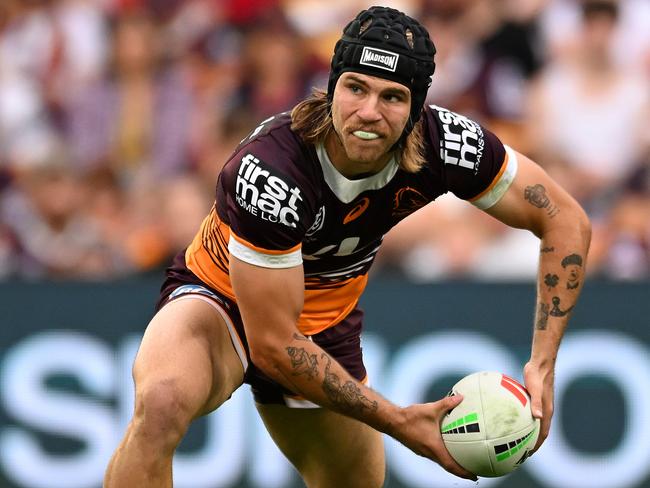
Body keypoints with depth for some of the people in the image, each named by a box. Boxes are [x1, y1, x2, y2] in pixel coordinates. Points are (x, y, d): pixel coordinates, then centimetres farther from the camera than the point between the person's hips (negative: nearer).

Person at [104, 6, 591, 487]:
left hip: (326, 324, 6)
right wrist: (398, 422, -29)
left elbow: (566, 221, -11)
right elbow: (273, 344, -32)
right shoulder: (269, 170, -36)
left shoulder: (443, 142, -23)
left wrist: (542, 365, -21)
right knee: (161, 403, -36)